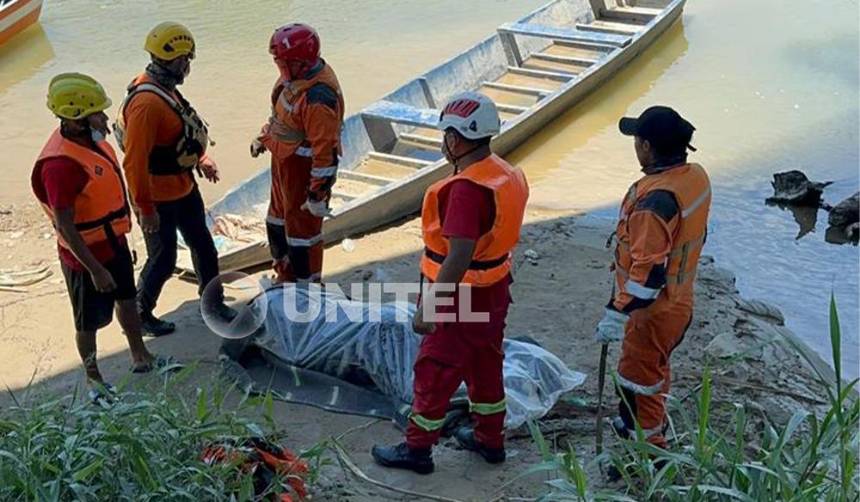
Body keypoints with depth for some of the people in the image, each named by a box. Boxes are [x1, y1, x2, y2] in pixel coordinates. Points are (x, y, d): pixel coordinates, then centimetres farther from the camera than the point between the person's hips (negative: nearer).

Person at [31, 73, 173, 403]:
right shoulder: (60, 165, -32)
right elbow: (65, 227, -28)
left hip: (114, 241, 9)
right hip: (86, 255, -9)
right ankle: (93, 379, 33)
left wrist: (120, 233, 20)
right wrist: (95, 269, -24)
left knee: (127, 299, 25)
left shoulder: (90, 138, -4)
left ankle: (140, 358, 46)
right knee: (90, 321, 12)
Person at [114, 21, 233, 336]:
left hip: (183, 186, 9)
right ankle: (140, 313, 27)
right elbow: (135, 161, -29)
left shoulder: (166, 88, 2)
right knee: (163, 260, 6)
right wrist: (145, 208, -24)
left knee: (203, 245, 19)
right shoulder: (147, 102, -30)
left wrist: (201, 160, 11)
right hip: (158, 197, -9)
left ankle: (213, 300, 37)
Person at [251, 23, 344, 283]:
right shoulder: (296, 74, -2)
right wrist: (263, 138, 24)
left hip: (304, 169, -10)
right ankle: (285, 274, 42)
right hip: (284, 160, 10)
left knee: (302, 228, 4)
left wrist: (318, 192, -25)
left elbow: (324, 148, -29)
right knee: (278, 220, 23)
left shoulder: (318, 97, -32)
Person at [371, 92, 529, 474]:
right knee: (485, 364, 22)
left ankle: (417, 448, 21)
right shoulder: (507, 175, 1)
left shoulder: (467, 188, -28)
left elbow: (459, 257, -29)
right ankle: (490, 439, 37)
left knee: (434, 372, 7)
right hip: (495, 291, 9)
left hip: (463, 297, -9)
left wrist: (428, 308, -24)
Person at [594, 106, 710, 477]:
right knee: (655, 371, 28)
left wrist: (617, 314, -27)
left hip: (654, 310, -10)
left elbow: (648, 270, -32)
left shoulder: (656, 199, -32)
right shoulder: (697, 177, -2)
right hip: (679, 300, 10)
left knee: (638, 383, 6)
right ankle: (635, 425, 49)